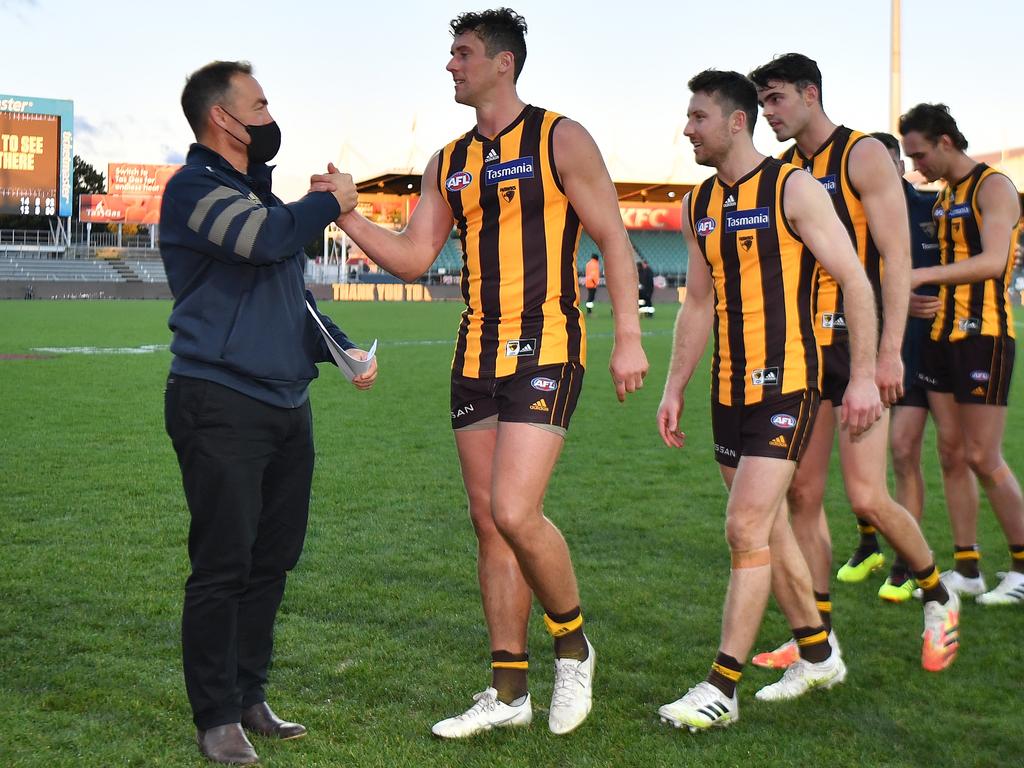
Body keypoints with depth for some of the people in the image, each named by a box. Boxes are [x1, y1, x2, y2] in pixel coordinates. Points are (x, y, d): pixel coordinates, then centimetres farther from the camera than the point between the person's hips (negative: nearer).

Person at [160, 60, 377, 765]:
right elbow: (267, 239, -24)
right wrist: (330, 202, -7)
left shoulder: (259, 193, 22)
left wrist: (343, 349, 16)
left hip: (286, 404, 8)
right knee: (224, 564, -6)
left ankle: (249, 695, 22)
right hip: (220, 406, -8)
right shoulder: (195, 187, -6)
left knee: (273, 559, 10)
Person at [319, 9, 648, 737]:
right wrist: (346, 214, 0)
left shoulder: (560, 139, -3)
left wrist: (629, 337, -14)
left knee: (515, 513, -18)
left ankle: (573, 645, 8)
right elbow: (412, 258, 13)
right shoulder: (448, 164, 14)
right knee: (489, 523, 8)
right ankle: (509, 691, 18)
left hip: (546, 351, -6)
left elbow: (614, 239, -6)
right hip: (476, 357, 7)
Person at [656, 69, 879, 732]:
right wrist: (674, 390, 15)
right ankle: (819, 656, 30)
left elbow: (855, 281, -10)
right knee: (769, 529, 14)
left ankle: (722, 689, -5)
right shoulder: (699, 205, 11)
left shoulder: (793, 189, -9)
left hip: (785, 385, -7)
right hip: (730, 391, 8)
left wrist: (864, 376, -16)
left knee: (747, 531, -11)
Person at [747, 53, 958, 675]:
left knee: (867, 497, -11)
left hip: (856, 348, -7)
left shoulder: (863, 156, -5)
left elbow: (896, 258, -12)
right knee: (803, 495, 5)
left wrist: (890, 350, -20)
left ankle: (939, 599, 15)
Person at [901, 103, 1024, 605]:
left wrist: (924, 275, -27)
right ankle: (967, 572, 13)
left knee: (983, 458, -6)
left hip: (983, 336, -8)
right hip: (943, 335, 8)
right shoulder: (945, 196, 17)